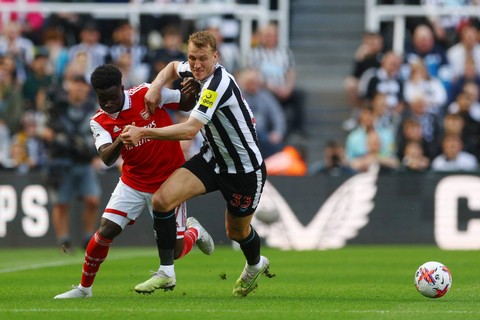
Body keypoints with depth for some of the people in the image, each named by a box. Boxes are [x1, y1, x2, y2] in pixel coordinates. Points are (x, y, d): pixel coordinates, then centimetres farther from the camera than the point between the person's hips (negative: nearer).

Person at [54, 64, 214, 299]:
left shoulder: (148, 94, -15)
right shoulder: (99, 122, -9)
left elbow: (186, 103, -4)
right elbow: (106, 158, -25)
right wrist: (119, 142, -46)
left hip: (168, 181, -2)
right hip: (133, 183, 2)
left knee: (174, 251, -2)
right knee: (105, 231, -12)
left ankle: (194, 231, 33)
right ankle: (84, 287, 6)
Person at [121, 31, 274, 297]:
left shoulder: (219, 83, -31)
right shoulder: (195, 71, -6)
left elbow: (190, 130, -37)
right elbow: (173, 67, 21)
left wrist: (144, 133, -40)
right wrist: (156, 86, 0)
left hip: (245, 169, -7)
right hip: (212, 158, 7)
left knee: (237, 231, 15)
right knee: (162, 199, -15)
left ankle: (255, 265, 51)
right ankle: (166, 272, -4)